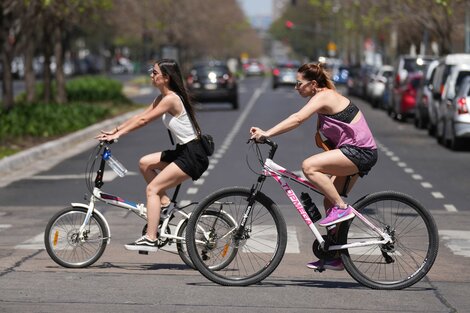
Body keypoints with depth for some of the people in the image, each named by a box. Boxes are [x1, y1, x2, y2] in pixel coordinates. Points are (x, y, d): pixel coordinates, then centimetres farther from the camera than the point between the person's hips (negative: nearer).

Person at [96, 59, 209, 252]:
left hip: (193, 155, -10)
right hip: (183, 151, 10)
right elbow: (140, 116, 14)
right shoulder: (162, 98, 12)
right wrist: (114, 131, 7)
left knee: (152, 189, -13)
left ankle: (150, 240, -15)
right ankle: (165, 203, 13)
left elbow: (143, 120, -20)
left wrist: (117, 135, -17)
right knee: (145, 163, 10)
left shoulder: (171, 99, -18)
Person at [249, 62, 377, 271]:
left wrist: (266, 134, -32)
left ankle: (342, 208, -15)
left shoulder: (324, 96, -14)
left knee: (309, 166, -24)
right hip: (352, 152, 11)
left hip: (360, 152, -11)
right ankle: (336, 257, 17)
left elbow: (297, 119, -28)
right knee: (329, 202, 10)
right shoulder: (325, 97, 16)